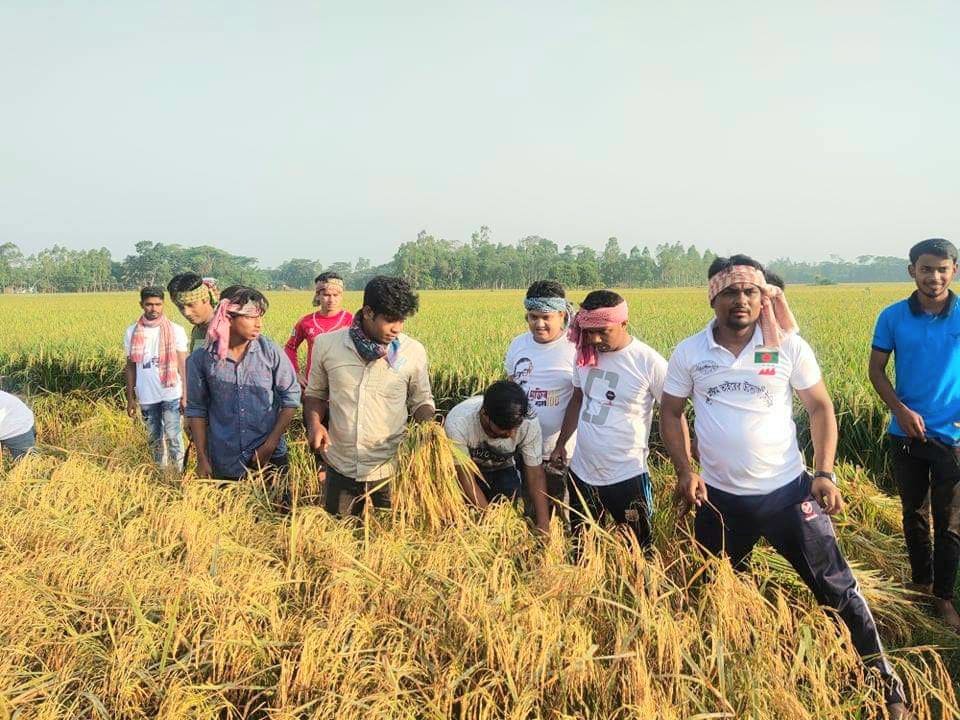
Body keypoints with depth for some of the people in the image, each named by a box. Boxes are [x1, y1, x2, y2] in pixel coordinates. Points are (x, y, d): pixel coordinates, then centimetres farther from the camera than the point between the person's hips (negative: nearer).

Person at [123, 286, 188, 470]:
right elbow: (131, 367, 8)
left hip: (171, 395, -3)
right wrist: (130, 398, 6)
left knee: (173, 437, -4)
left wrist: (185, 395, -6)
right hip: (147, 397, 3)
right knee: (154, 439, 12)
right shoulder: (132, 332, 2)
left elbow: (183, 365, -2)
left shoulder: (176, 331, -4)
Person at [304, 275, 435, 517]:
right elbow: (315, 394, 9)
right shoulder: (326, 344, -5)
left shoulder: (413, 351, -6)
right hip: (341, 467, 1)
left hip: (391, 469, -1)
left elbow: (421, 401, 7)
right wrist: (314, 423, -10)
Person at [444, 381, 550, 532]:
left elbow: (536, 475, -22)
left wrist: (544, 525, -29)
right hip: (465, 468, -1)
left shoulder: (529, 422, -32)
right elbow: (466, 478, -30)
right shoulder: (457, 423, -38)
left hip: (501, 470, 2)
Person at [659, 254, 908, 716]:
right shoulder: (689, 353, -4)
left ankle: (883, 679, 23)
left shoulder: (790, 348, -6)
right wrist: (684, 471, -8)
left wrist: (824, 474, -7)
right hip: (719, 498, 2)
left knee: (835, 588, 6)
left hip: (787, 491, -1)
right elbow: (671, 414, 5)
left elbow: (820, 408, 2)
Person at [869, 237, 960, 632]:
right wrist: (900, 410, -13)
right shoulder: (893, 316, -4)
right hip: (906, 432, 1)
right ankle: (921, 582, 34)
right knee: (914, 513, 16)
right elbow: (876, 369, 1)